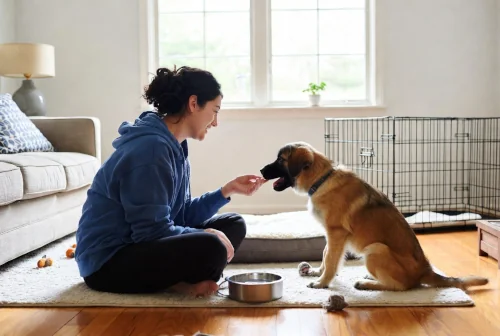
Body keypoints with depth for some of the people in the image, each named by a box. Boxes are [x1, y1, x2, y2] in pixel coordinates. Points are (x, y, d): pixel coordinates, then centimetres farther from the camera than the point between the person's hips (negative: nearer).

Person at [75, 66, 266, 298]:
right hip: (108, 262, -11)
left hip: (137, 243, 11)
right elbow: (152, 231, -24)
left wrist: (227, 190, 6)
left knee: (233, 225, 9)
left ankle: (177, 281, -7)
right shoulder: (151, 147, -21)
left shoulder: (173, 146, 9)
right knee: (210, 248, -33)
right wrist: (208, 236, -14)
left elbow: (182, 215, 11)